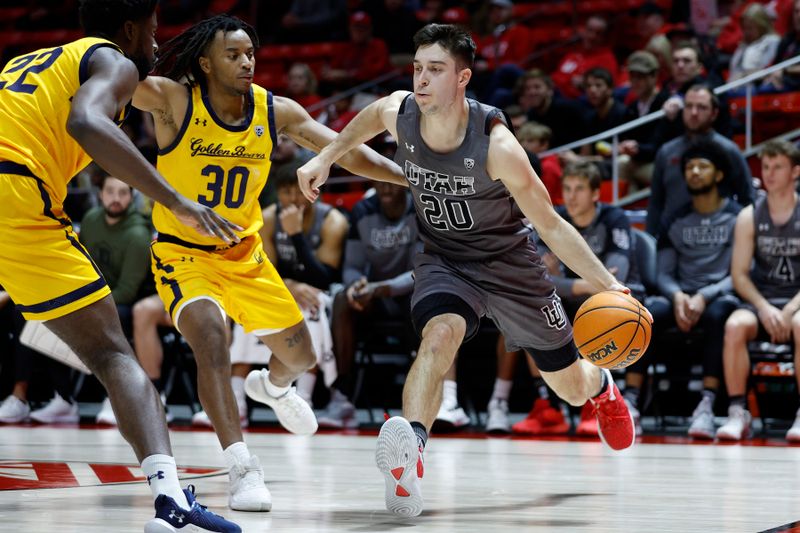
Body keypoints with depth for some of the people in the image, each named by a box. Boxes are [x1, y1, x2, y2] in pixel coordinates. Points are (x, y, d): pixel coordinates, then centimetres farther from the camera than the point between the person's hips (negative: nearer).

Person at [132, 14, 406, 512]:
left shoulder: (276, 111, -9)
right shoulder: (173, 99, -19)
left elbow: (347, 152, -8)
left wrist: (416, 177, -17)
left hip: (245, 252, 5)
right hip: (183, 252, -5)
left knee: (300, 355, 12)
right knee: (211, 337, -31)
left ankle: (272, 387, 51)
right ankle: (243, 469, -31)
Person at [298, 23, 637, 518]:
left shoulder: (495, 143, -30)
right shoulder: (399, 113, -19)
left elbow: (550, 224, -22)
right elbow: (372, 115, 11)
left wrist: (608, 284, -27)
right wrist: (327, 157, 8)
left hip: (508, 260, -2)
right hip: (444, 259, 2)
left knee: (572, 387, 15)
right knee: (439, 335, -34)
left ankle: (601, 384, 52)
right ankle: (409, 456, -46)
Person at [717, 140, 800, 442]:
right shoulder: (749, 217, 6)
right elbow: (739, 274, 1)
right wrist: (764, 308, -15)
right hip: (761, 299, 2)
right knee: (735, 325, -31)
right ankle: (738, 412, -25)